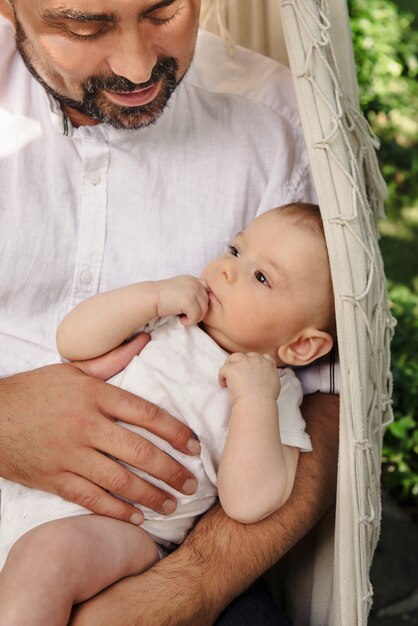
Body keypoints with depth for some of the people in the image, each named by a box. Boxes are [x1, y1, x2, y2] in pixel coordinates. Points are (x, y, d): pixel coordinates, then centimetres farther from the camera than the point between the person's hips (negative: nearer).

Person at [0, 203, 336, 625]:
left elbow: (249, 504, -12)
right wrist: (153, 295, -7)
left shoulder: (273, 400, 0)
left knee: (52, 550, -33)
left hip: (122, 524, -5)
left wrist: (256, 399, -17)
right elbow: (72, 341, 2)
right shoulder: (169, 316, 11)